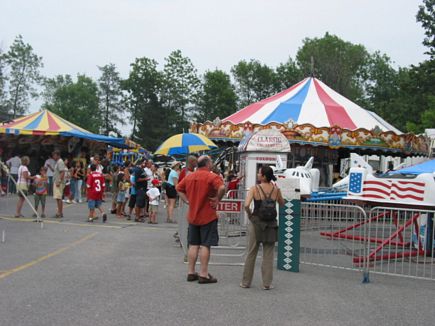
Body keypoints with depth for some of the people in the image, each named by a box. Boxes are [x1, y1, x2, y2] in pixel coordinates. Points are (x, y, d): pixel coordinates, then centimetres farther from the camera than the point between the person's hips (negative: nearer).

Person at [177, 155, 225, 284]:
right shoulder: (211, 176, -13)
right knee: (205, 245, -1)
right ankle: (203, 275, 2)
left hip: (192, 217, 6)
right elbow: (222, 188, -29)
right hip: (208, 217, -6)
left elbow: (179, 188, 16)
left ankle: (191, 272, 18)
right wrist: (217, 200, -14)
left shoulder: (189, 177, 7)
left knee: (193, 245, 12)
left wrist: (187, 200, 10)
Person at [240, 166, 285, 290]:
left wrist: (249, 214, -4)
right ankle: (267, 283, 11)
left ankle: (246, 282, 18)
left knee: (251, 254, 11)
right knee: (268, 256, 10)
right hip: (271, 224, 2)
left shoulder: (255, 189, -12)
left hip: (256, 223, -1)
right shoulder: (276, 190, -3)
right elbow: (282, 203, 15)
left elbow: (246, 205, -24)